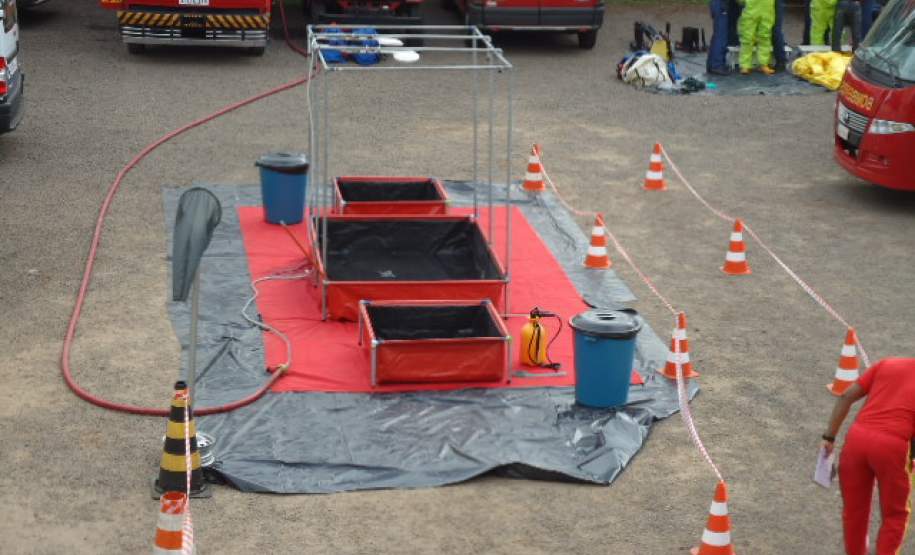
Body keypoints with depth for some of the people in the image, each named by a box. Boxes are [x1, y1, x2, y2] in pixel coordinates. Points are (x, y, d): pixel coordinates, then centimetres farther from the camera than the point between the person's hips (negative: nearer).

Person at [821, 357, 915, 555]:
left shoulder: (887, 364, 19)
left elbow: (846, 396, 13)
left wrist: (829, 436, 14)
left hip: (857, 437, 4)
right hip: (891, 446, -3)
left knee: (854, 509, 20)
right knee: (894, 515, 17)